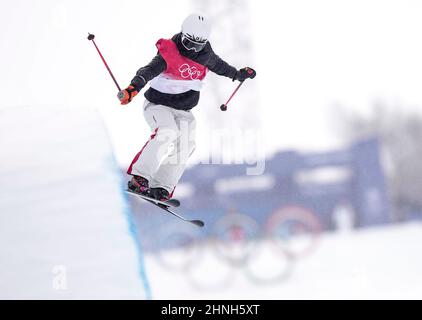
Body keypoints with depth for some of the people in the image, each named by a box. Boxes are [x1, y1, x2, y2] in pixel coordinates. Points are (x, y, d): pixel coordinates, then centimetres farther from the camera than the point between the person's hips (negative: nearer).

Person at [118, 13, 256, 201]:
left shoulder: (204, 54, 2)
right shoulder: (168, 54, -19)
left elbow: (218, 65, 24)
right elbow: (148, 71, -35)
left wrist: (239, 74, 38)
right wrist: (133, 87, -54)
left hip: (183, 111, 6)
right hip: (158, 105, -6)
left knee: (184, 147, -16)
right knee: (168, 133, -33)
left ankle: (161, 187, -14)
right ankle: (139, 178, -31)